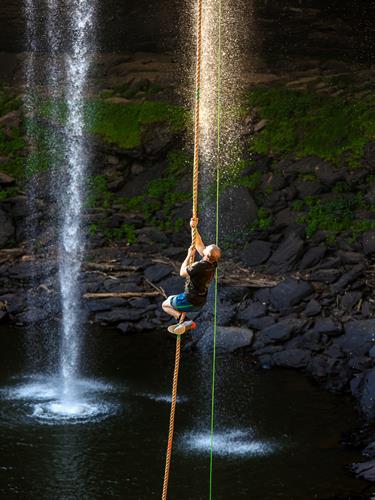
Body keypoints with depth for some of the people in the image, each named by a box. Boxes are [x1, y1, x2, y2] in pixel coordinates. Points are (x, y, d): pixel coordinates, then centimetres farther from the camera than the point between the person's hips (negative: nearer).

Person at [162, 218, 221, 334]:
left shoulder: (200, 266, -31)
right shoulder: (212, 263, -6)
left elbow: (182, 272, -14)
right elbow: (199, 243, 6)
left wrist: (189, 255, -8)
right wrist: (194, 228, 3)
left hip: (190, 302, -8)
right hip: (201, 302, 8)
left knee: (165, 305, 16)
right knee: (171, 298, 31)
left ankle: (185, 321, -3)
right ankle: (183, 320, 15)